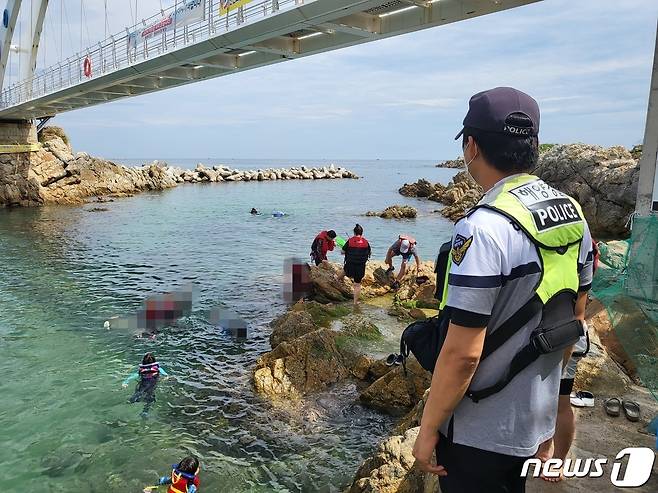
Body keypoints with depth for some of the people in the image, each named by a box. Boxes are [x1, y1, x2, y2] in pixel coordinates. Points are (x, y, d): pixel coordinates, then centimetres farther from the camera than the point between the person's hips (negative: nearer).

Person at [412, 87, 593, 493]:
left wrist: (428, 429, -14)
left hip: (481, 432, -7)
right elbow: (573, 317, 9)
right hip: (539, 417, 7)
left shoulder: (484, 228, -28)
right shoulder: (573, 213, -1)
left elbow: (462, 353, -27)